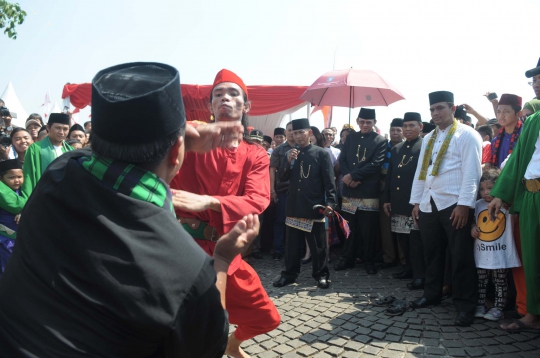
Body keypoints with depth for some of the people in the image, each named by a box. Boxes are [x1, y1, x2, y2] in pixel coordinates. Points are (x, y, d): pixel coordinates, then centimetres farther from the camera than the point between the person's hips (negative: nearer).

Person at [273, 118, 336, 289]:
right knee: (292, 243, 12)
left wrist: (330, 202, -16)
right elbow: (282, 178, 6)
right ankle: (289, 273, 23)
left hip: (314, 207, -4)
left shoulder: (322, 153, -3)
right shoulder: (291, 153, 10)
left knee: (318, 244, 6)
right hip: (294, 206, 4)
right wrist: (288, 161, -11)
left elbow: (329, 181, -6)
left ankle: (321, 275, 18)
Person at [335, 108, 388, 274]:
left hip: (369, 192, -3)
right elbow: (342, 160, 7)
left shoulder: (381, 141, -1)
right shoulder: (350, 138, 12)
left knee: (368, 229, 4)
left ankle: (369, 260, 18)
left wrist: (353, 175, -15)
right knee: (350, 227, 11)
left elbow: (376, 164, -12)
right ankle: (348, 258, 23)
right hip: (350, 190, 3)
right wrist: (348, 177, -11)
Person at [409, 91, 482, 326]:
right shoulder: (428, 138, 18)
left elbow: (471, 172, -12)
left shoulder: (467, 135, -4)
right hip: (428, 204, 7)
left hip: (454, 205, -6)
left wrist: (464, 204, -17)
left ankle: (465, 306, 10)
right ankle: (432, 294, 28)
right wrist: (416, 202, 13)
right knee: (431, 253, 14)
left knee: (461, 257, 0)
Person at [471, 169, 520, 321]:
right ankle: (480, 305, 23)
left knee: (500, 282, 8)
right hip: (482, 252, 4)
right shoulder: (478, 204, 3)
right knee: (481, 280, 12)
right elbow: (474, 220, 15)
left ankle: (498, 308, 17)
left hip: (500, 253, -4)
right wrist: (472, 228, -5)